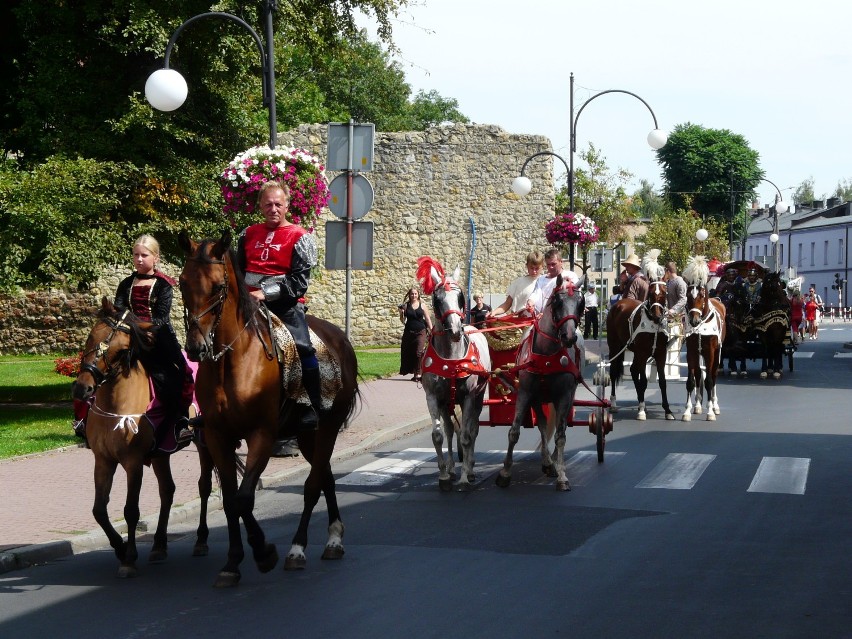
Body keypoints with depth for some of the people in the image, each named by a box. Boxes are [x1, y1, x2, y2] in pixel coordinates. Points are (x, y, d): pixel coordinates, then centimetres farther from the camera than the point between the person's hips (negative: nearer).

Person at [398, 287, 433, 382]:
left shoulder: (422, 305, 5)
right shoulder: (406, 306, 4)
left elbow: (428, 319, 8)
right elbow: (403, 321, 8)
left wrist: (431, 331, 3)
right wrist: (401, 313, -11)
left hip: (421, 332, -2)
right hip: (409, 332, 2)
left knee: (419, 352, -14)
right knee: (408, 353, 5)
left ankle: (417, 373, -11)